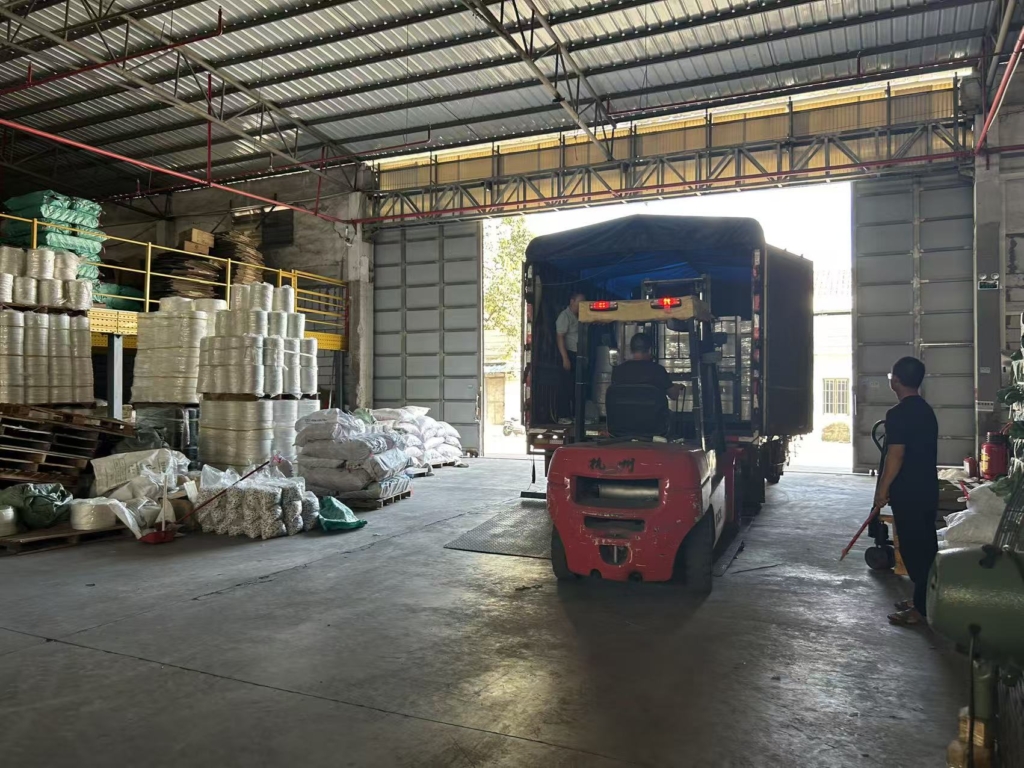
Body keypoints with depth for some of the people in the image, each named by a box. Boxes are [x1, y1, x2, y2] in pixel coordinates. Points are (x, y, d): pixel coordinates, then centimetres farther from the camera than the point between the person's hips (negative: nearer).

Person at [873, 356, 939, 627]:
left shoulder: (898, 414, -19)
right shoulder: (927, 410, 10)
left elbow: (895, 456, -22)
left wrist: (883, 489, -12)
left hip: (908, 492, -9)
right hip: (927, 488, 9)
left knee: (913, 547, -2)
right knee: (926, 544, 15)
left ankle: (921, 608, 4)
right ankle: (924, 599, 24)